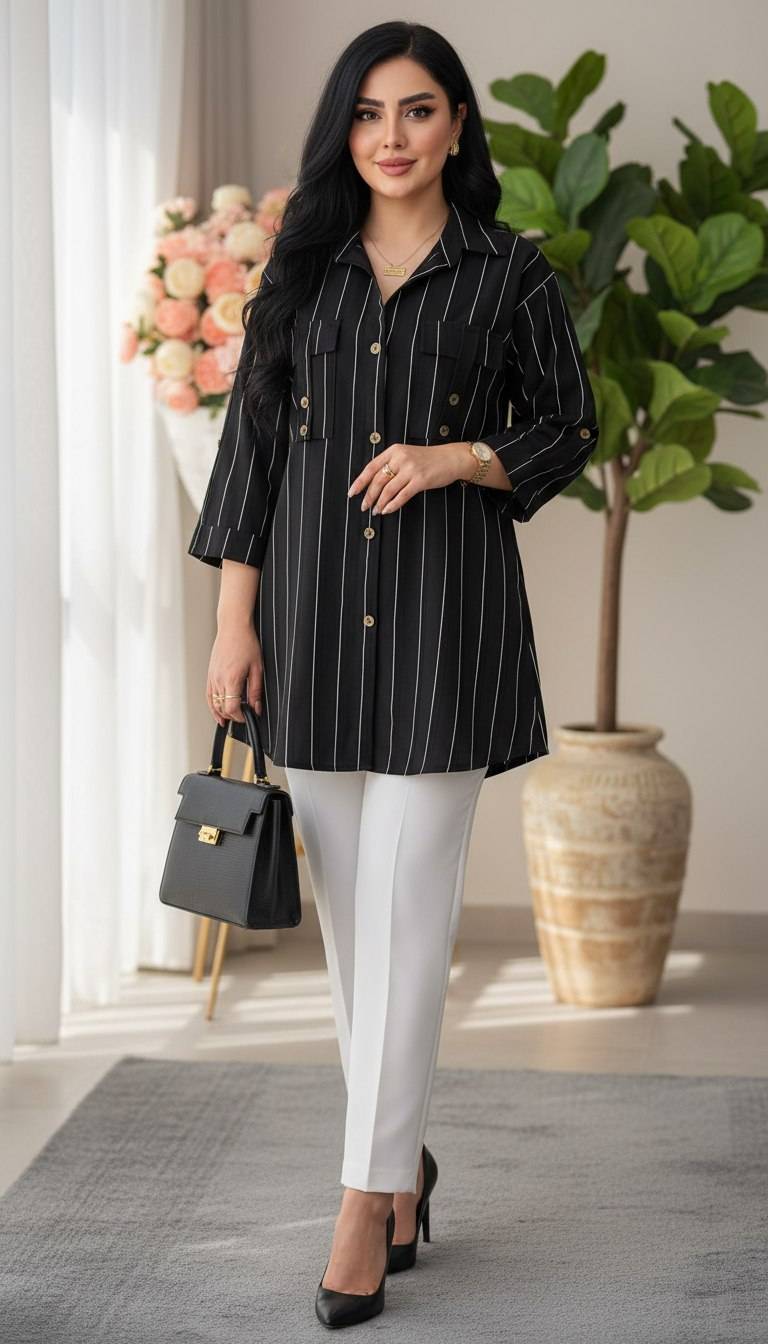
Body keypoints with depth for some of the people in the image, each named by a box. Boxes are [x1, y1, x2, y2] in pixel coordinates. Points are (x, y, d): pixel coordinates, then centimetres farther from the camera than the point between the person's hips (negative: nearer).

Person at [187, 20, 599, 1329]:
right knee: (346, 905, 8)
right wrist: (235, 621, 2)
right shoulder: (302, 267, 10)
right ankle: (401, 1155, 23)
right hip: (313, 606, 3)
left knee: (406, 904, -6)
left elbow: (567, 428, 7)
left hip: (444, 611, -3)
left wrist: (455, 458, -13)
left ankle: (369, 1193, 2)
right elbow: (252, 441, 8)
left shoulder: (508, 270, 4)